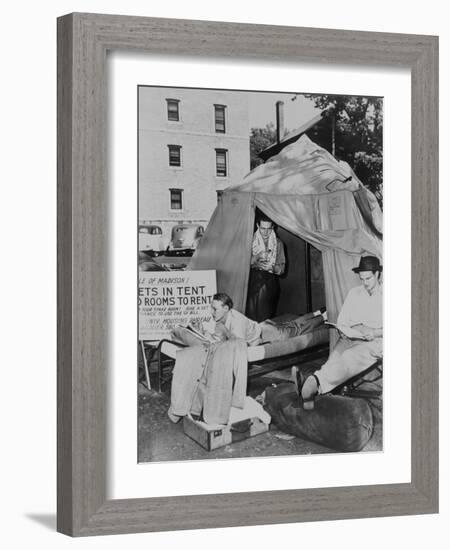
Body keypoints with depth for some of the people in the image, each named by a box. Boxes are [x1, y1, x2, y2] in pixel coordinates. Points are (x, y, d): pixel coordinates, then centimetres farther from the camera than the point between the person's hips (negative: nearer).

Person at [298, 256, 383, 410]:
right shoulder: (354, 293, 23)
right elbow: (341, 321, 22)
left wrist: (376, 333, -16)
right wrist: (347, 331, -2)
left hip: (376, 340, -4)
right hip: (351, 338, 4)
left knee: (350, 357, -37)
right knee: (336, 356, -32)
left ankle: (315, 381, -63)